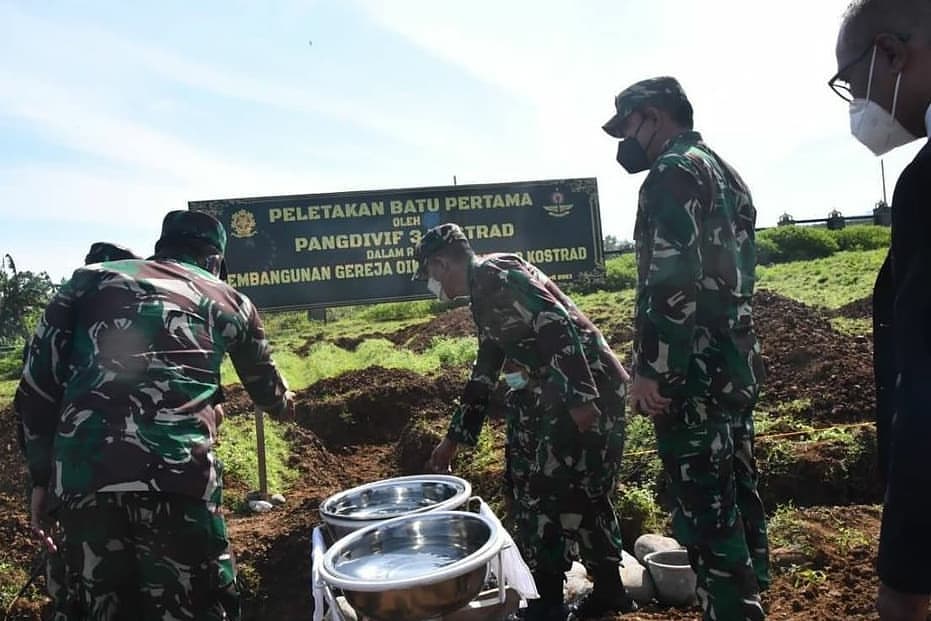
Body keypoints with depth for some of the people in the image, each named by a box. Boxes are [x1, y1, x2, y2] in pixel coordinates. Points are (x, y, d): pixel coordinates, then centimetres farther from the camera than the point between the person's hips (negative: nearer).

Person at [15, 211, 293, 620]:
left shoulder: (90, 279, 19)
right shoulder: (229, 302, 19)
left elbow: (36, 388, 12)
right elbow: (267, 391, 35)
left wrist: (43, 476, 19)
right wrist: (284, 402, 57)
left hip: (80, 477, 2)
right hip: (176, 474, -2)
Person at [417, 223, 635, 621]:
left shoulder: (494, 274, -9)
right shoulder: (483, 298, 22)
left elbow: (556, 323, -21)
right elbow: (483, 375, 26)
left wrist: (580, 395, -26)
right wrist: (454, 439, 28)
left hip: (589, 393, -10)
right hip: (577, 394, 10)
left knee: (544, 500, -1)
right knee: (584, 495, 18)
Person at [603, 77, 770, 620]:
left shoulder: (673, 170, -11)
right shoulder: (727, 172, 19)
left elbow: (672, 281, -21)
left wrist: (651, 367, -19)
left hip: (693, 371, -10)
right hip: (737, 362, 10)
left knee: (707, 513, -3)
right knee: (740, 497, 18)